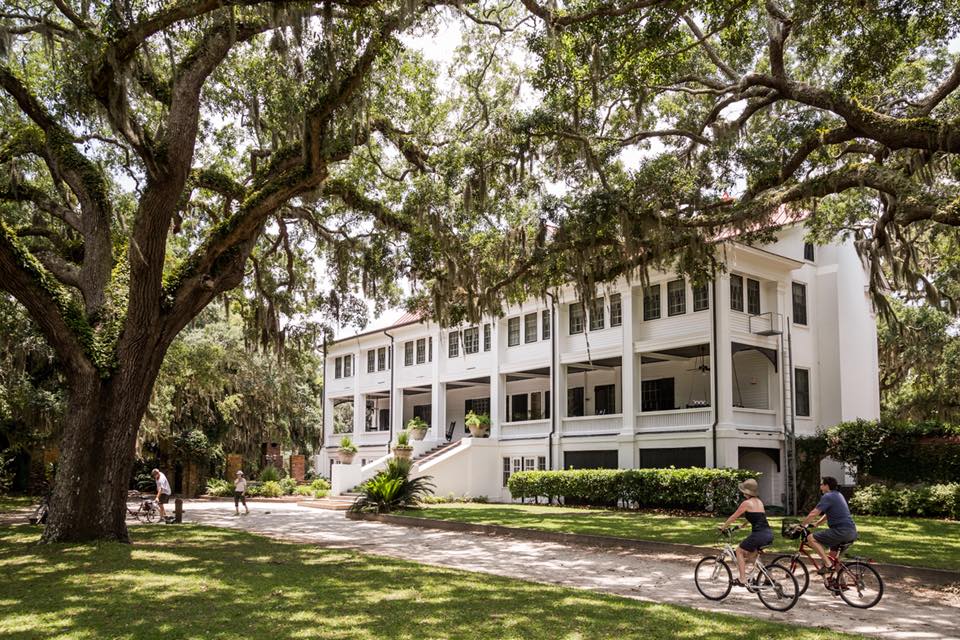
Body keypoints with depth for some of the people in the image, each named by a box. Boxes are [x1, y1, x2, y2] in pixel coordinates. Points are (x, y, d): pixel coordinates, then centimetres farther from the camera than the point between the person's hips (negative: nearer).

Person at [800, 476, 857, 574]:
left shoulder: (827, 497, -10)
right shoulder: (838, 495, 21)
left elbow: (813, 514, -14)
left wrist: (801, 525, -5)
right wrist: (816, 524, 26)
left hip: (841, 531, -10)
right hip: (852, 532, 10)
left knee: (811, 538, -9)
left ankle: (828, 564, -13)